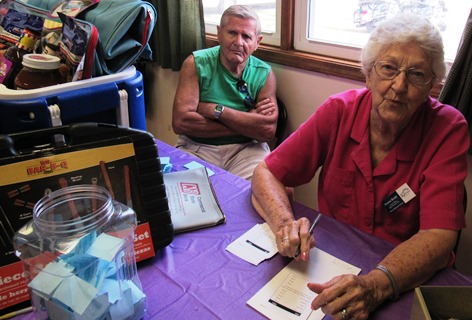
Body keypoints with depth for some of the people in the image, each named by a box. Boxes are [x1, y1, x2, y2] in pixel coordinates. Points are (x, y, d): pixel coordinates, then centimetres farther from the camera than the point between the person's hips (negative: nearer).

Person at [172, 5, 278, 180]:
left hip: (246, 149, 1)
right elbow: (180, 122, -16)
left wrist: (216, 110, -16)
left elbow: (268, 129, -12)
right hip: (197, 148, -1)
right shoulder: (196, 64, -4)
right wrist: (247, 124, -14)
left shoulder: (264, 74, 1)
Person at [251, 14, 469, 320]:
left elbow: (439, 235, -20)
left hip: (408, 278, 0)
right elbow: (266, 172, -10)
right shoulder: (339, 111, -10)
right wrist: (285, 223, -30)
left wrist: (375, 284, -38)